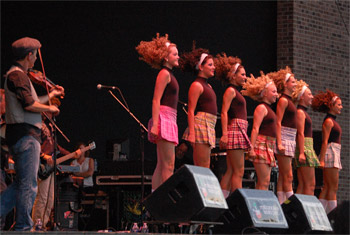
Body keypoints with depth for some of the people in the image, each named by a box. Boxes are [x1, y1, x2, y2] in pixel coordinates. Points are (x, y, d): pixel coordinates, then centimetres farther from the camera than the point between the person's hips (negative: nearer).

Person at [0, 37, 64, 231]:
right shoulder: (18, 75, -12)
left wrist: (50, 95, 33)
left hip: (20, 135, 10)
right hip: (25, 134, -10)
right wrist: (50, 108, -7)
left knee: (22, 183, 13)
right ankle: (23, 226, -1)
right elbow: (29, 104, -23)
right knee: (28, 184, -5)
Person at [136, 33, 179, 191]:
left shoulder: (169, 74, 21)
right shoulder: (164, 73, -7)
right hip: (164, 118, -10)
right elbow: (156, 100, -14)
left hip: (170, 120, 10)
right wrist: (155, 124, -21)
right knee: (169, 165, -13)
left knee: (161, 165, 7)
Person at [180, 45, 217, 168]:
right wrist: (191, 133, -20)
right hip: (201, 125, -9)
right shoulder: (197, 85, -6)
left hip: (209, 127, 9)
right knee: (202, 168, -13)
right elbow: (191, 111, -12)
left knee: (205, 168, 5)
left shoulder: (208, 86, 21)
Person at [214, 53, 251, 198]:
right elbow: (224, 112, -13)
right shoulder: (230, 90, -5)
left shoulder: (236, 91, 21)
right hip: (234, 129, -9)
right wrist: (224, 134, -21)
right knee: (238, 171, -10)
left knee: (231, 171, 6)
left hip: (239, 131, 9)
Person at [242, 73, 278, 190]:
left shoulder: (268, 109, 21)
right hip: (261, 144, -9)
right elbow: (255, 128, -14)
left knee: (263, 182, 5)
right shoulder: (261, 107, -6)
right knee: (264, 181, -14)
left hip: (268, 146, 9)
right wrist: (252, 148, -21)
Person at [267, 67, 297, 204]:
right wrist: (279, 143, -21)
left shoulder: (289, 100, 18)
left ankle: (282, 203, 6)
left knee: (283, 176, 6)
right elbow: (278, 122, -14)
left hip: (290, 140, 9)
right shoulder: (283, 100, -9)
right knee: (288, 176, -10)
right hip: (284, 138, -9)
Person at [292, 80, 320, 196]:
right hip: (304, 147, -10)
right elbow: (301, 133, -16)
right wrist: (302, 152, -22)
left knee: (302, 185, 6)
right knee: (310, 184, -11)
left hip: (307, 147, 10)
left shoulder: (303, 112, 21)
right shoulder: (300, 112, -8)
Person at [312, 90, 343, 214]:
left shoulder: (332, 121, 19)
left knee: (327, 187, 6)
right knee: (333, 187, -9)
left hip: (335, 153, 9)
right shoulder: (328, 121, -9)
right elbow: (325, 141, -15)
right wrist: (322, 159, -19)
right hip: (330, 152, -9)